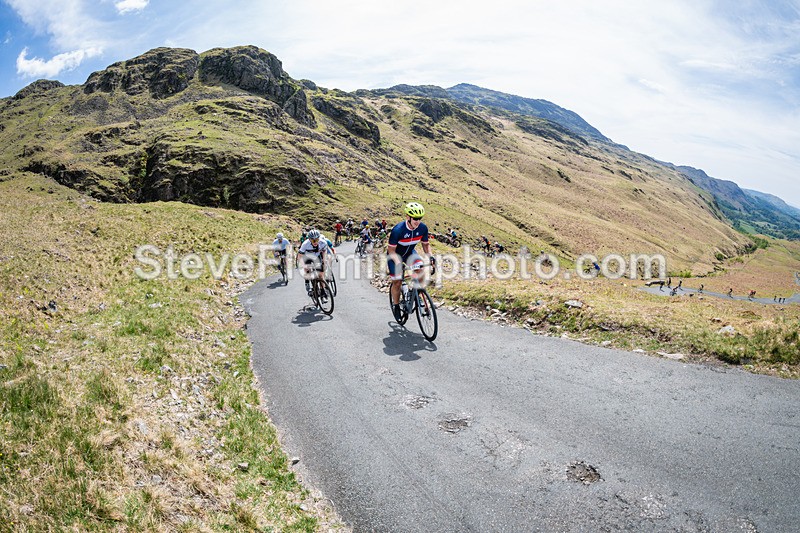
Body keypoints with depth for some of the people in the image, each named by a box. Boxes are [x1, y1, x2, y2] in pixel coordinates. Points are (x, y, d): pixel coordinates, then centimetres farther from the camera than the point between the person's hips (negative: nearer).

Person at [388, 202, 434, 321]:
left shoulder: (423, 228, -20)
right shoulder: (398, 230, -33)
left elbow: (426, 244, -3)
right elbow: (391, 250, -27)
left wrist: (430, 256, -21)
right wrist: (398, 263, -41)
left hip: (410, 253, 3)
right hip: (395, 255, -3)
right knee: (397, 282, -5)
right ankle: (396, 306, 18)